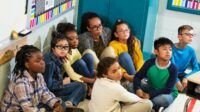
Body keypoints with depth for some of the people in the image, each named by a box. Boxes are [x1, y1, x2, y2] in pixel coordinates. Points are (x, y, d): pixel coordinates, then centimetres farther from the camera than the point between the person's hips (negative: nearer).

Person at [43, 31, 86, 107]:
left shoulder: (58, 58, 6)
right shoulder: (50, 62, -20)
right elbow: (48, 85, -24)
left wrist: (65, 79, -6)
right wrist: (63, 82, -11)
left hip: (57, 88, 9)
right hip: (50, 92, -9)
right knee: (81, 86, -9)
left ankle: (69, 102, -14)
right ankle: (70, 102, -25)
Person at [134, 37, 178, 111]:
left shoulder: (173, 69, -22)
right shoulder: (150, 63, -13)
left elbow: (168, 90, -25)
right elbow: (137, 77, -12)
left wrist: (150, 95, -33)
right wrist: (137, 89, -33)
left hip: (168, 94, -4)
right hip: (151, 89, 4)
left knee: (164, 99, -40)